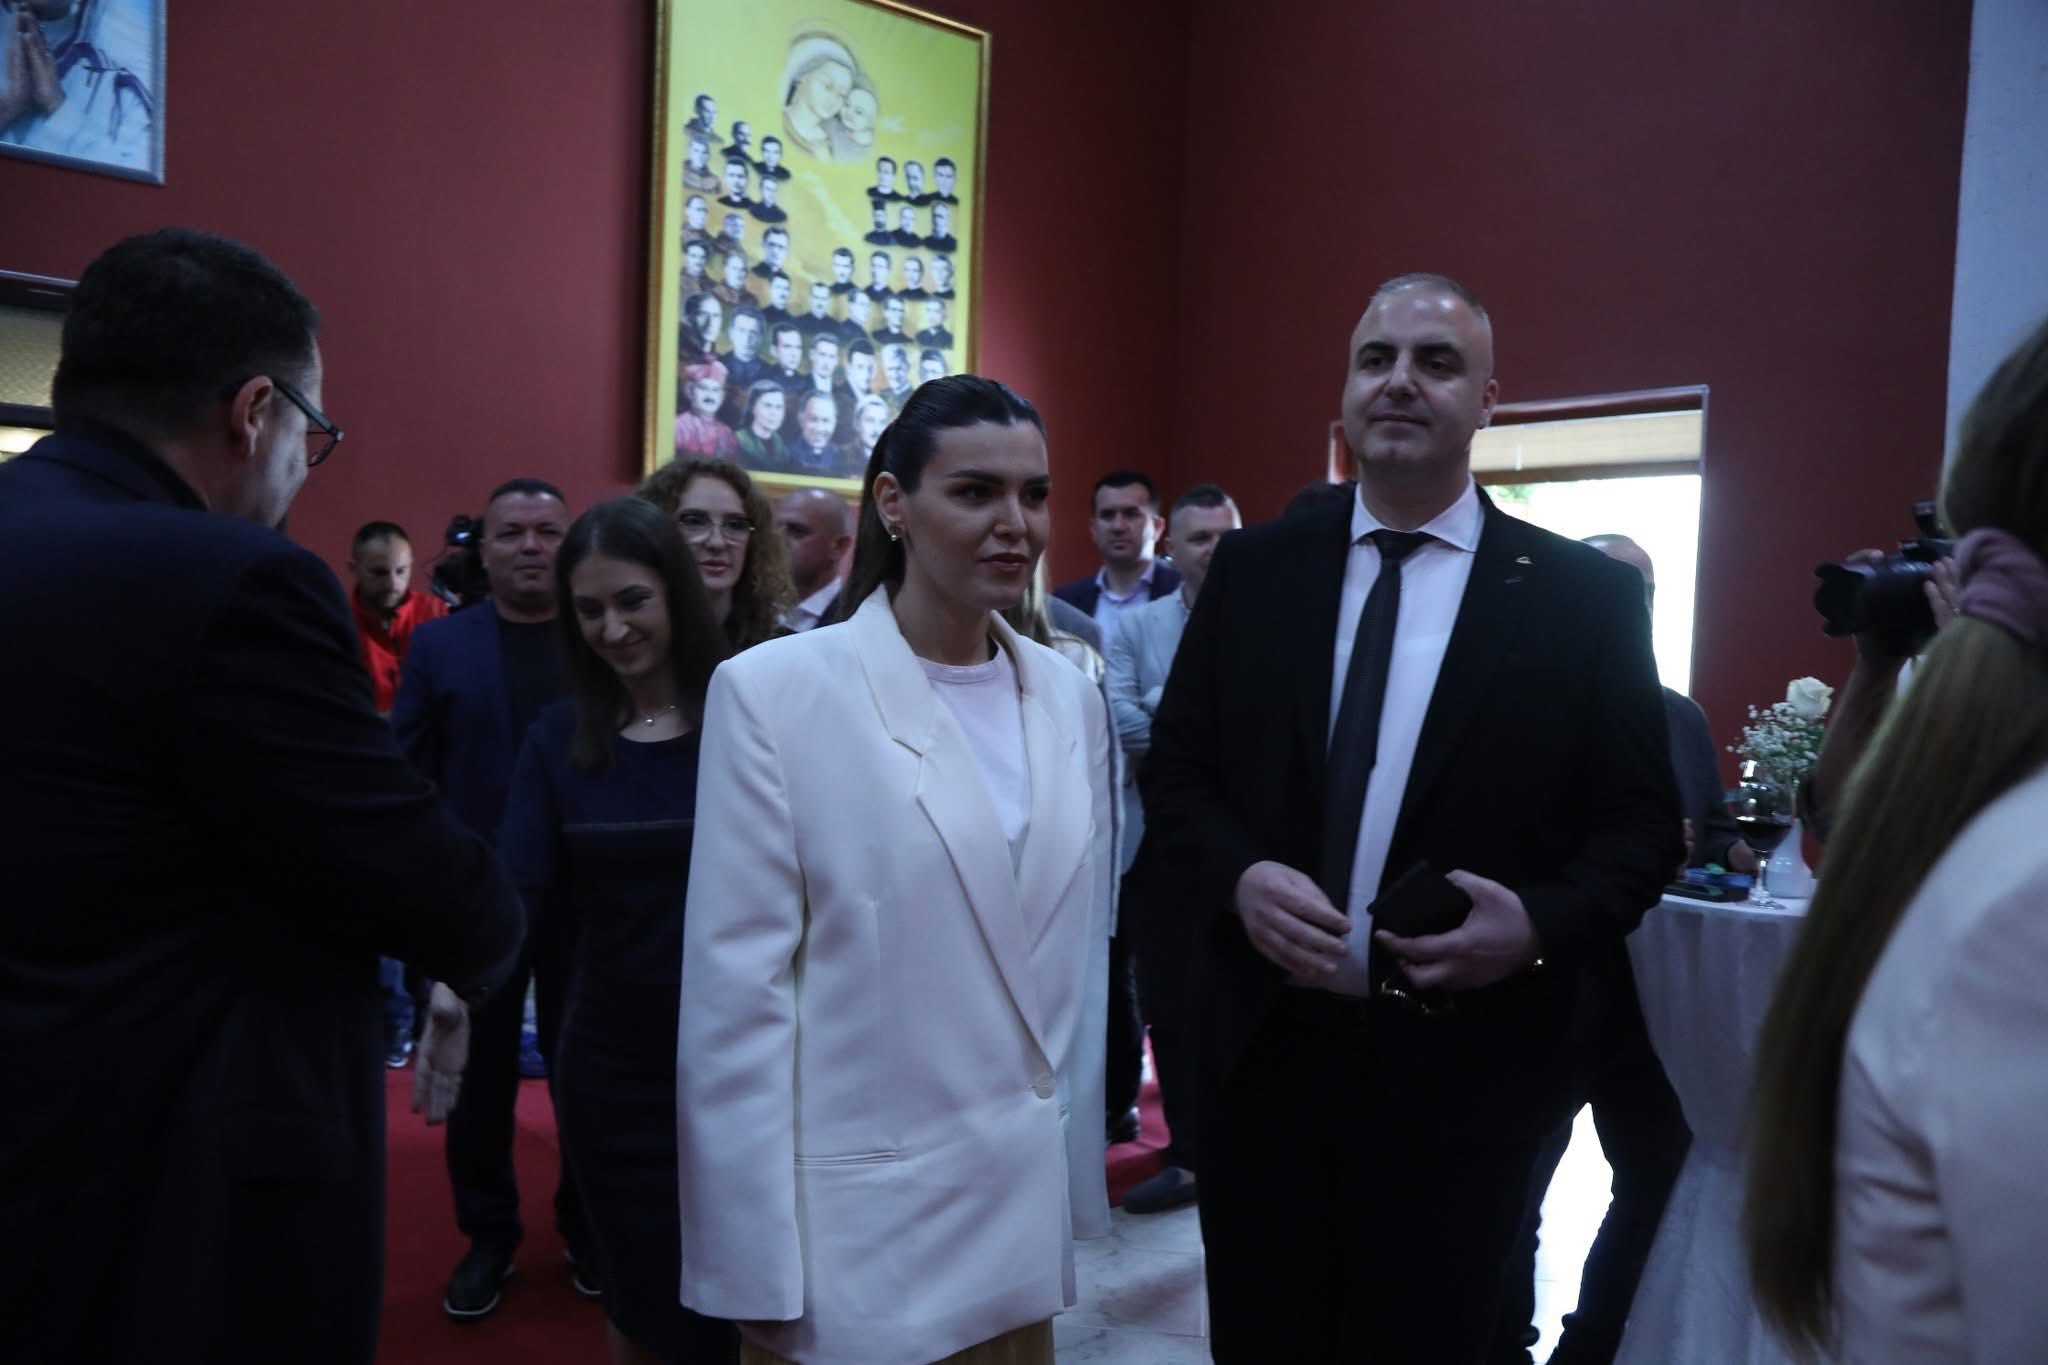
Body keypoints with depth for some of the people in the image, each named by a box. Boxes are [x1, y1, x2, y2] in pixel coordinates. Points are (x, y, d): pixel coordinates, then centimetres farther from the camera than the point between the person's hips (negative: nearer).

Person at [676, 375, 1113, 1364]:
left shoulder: (1068, 694, 3)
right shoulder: (774, 690, -13)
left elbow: (1080, 949, 9)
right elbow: (735, 990, -12)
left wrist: (1081, 1173, 10)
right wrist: (758, 1266, -10)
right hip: (861, 1230, -4)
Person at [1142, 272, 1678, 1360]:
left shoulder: (1584, 596, -2)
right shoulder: (1252, 568, 3)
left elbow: (1642, 827, 0)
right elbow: (1175, 771, 6)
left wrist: (1541, 924, -19)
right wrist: (1239, 877, -13)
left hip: (1458, 1074, -1)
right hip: (1261, 1053, 2)